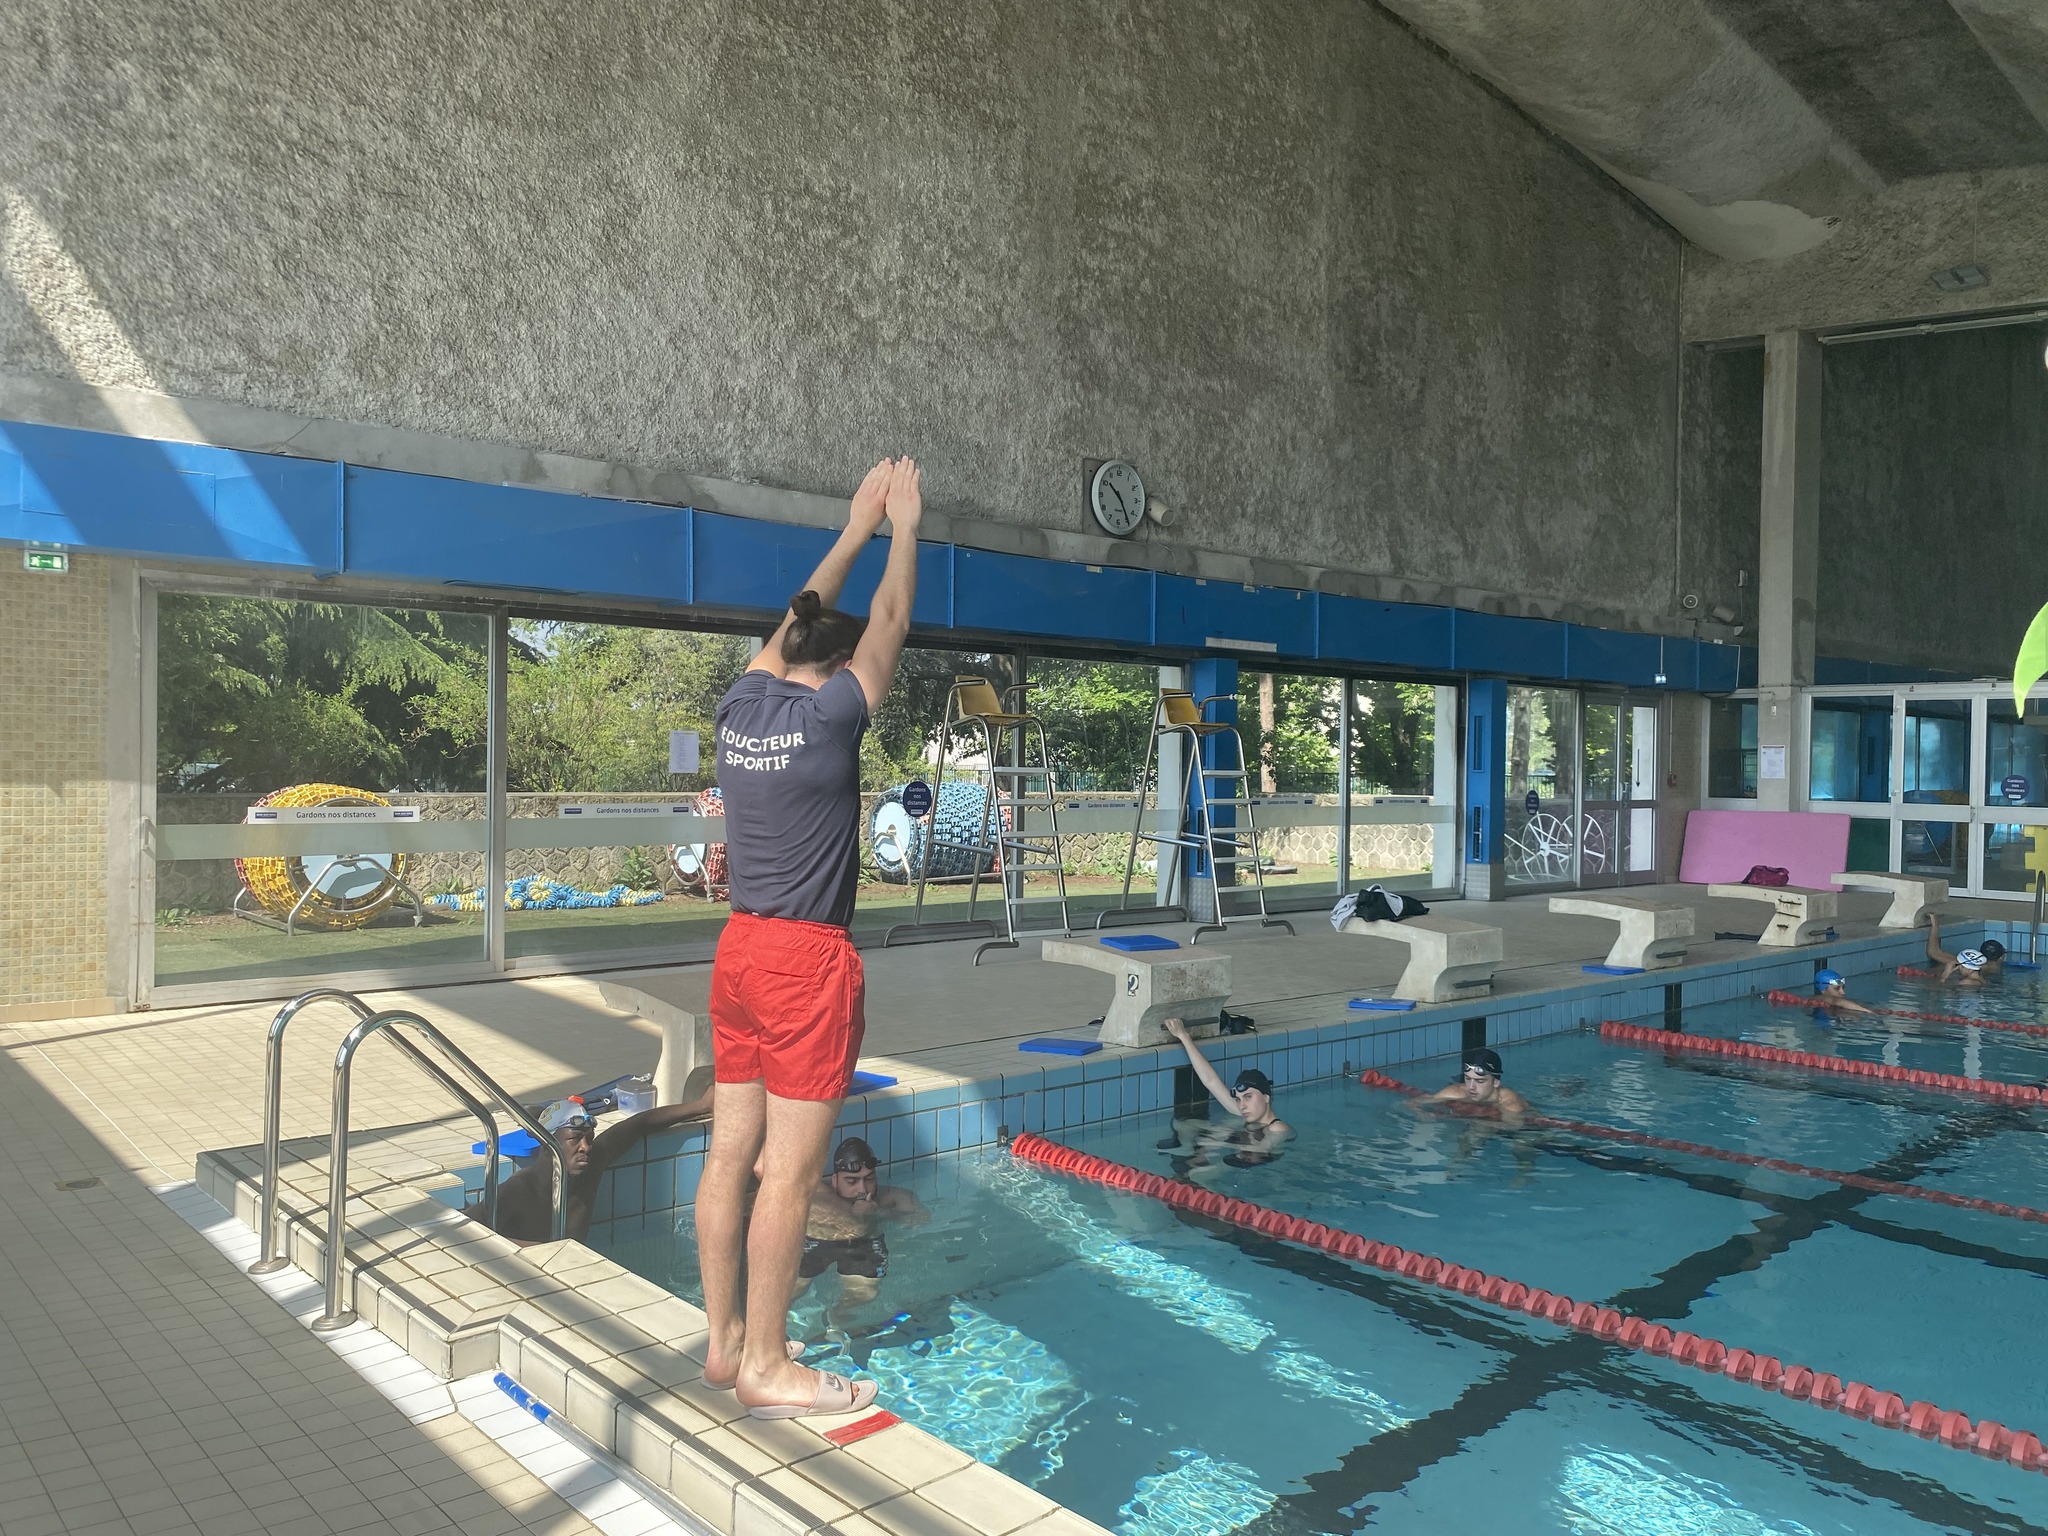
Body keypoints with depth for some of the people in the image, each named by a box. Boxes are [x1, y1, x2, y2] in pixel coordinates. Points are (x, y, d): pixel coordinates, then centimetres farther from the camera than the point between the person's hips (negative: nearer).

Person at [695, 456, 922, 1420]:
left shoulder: (741, 706, 7)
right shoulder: (830, 715, -11)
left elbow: (802, 618, 21)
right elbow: (889, 622, 0)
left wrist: (857, 527, 28)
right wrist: (903, 526, 13)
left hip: (739, 948, 8)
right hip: (806, 959, -8)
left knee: (732, 1151, 12)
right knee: (789, 1170, -1)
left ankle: (724, 1341, 24)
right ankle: (766, 1368, 9)